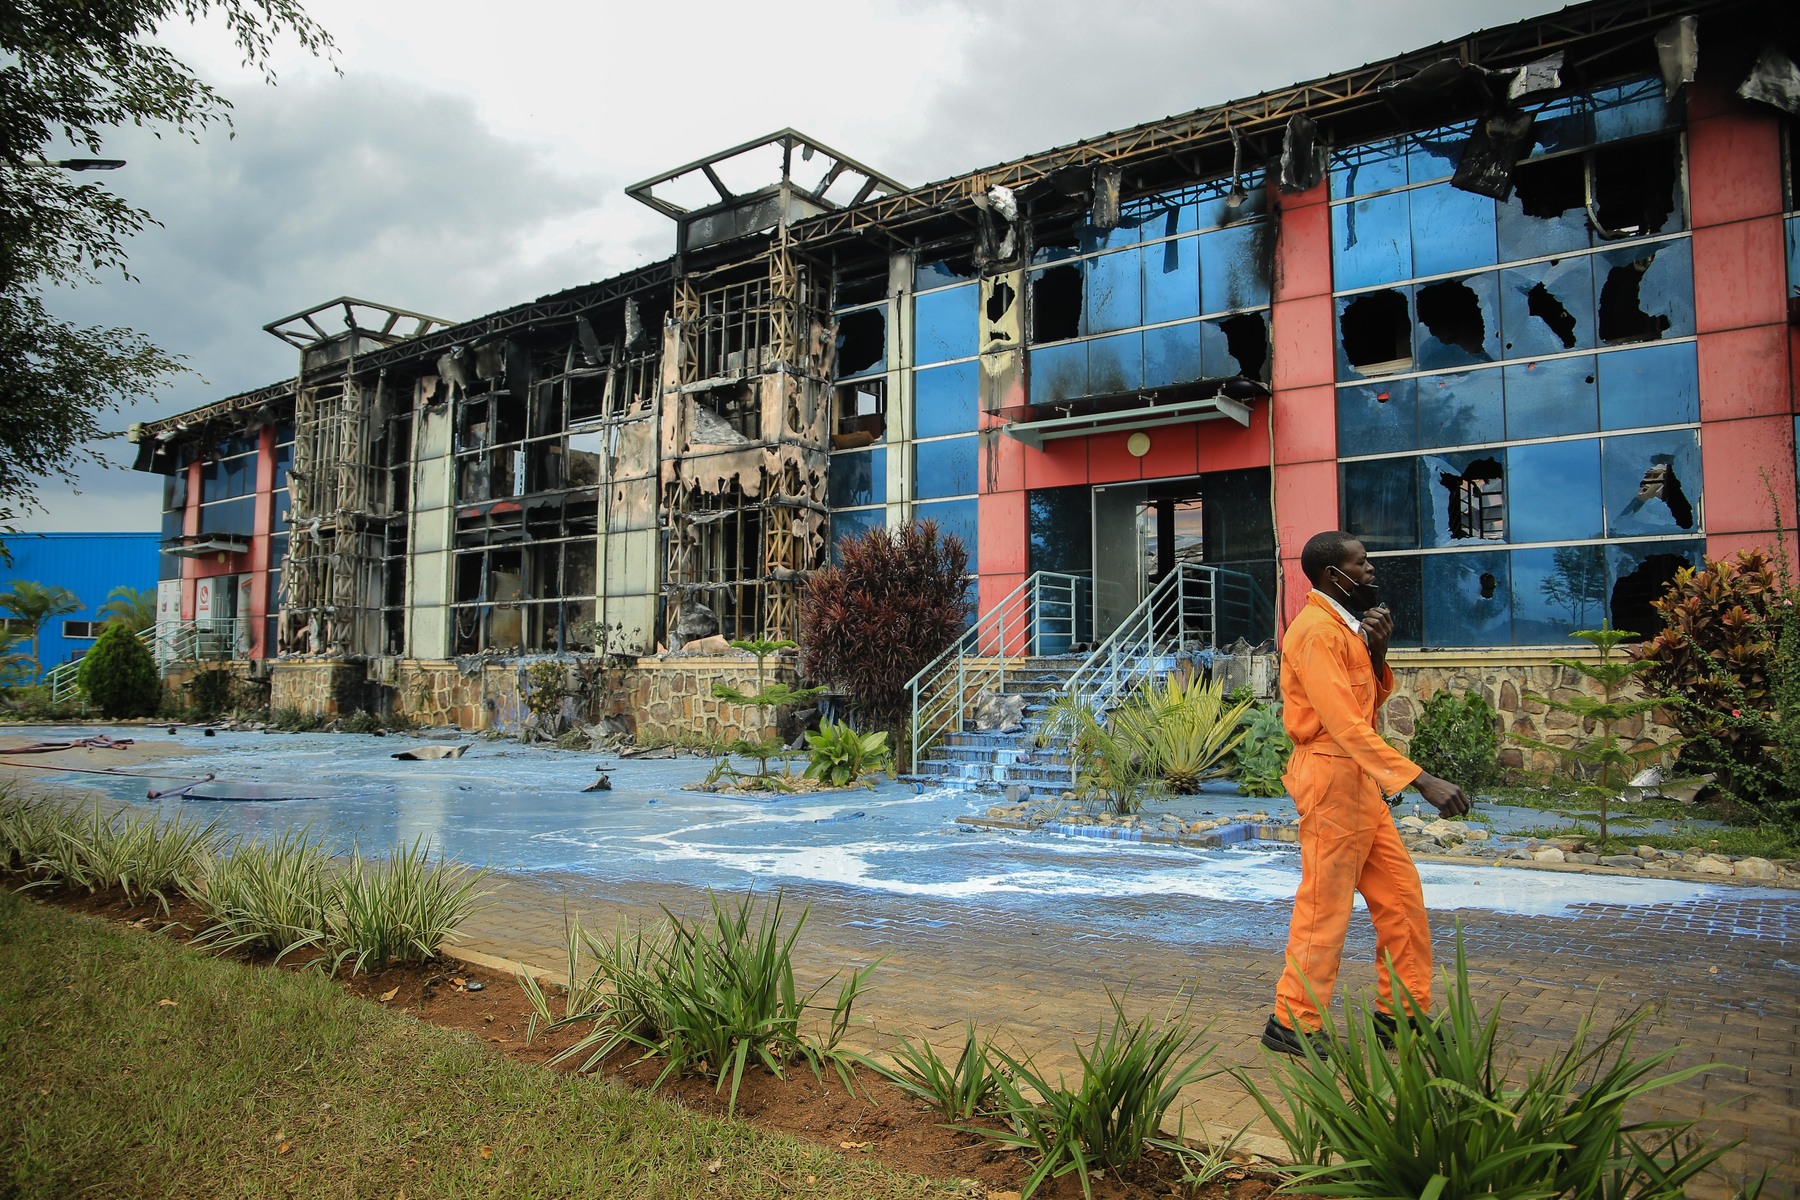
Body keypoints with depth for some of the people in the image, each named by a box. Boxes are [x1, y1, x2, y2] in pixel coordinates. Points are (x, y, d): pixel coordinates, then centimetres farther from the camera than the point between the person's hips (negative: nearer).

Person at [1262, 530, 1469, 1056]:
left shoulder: (1346, 626, 15)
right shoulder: (1315, 631, -17)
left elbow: (1370, 704, 16)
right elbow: (1344, 724, -26)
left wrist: (1377, 652, -1)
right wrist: (1421, 780, -31)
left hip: (1362, 780, 10)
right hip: (1331, 778, -10)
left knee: (1401, 894, 12)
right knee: (1326, 907, -3)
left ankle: (1401, 1011, 23)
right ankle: (1292, 1024, 9)